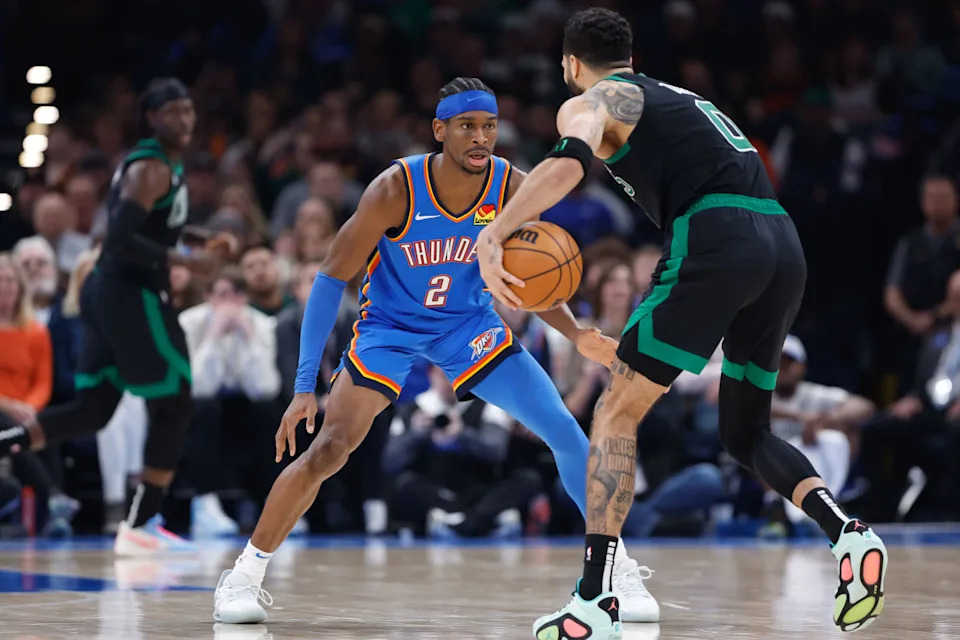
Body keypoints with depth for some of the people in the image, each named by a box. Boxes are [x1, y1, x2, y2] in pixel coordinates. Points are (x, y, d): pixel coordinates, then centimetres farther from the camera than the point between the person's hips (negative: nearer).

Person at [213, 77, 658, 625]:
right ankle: (244, 576, 0)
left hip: (470, 324, 3)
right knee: (327, 450, -16)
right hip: (390, 328, -3)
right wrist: (306, 386, -24)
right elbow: (331, 279, -20)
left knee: (566, 431, -9)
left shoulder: (513, 189, -18)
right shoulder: (396, 190, -27)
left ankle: (618, 569, 6)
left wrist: (577, 334, -21)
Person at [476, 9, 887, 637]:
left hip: (715, 243, -7)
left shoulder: (591, 102, 10)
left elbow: (569, 162, -12)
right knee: (746, 432, 20)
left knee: (618, 412, 2)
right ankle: (849, 533, -6)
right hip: (785, 248, 7)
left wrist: (492, 236, -19)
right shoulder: (681, 97, 33)